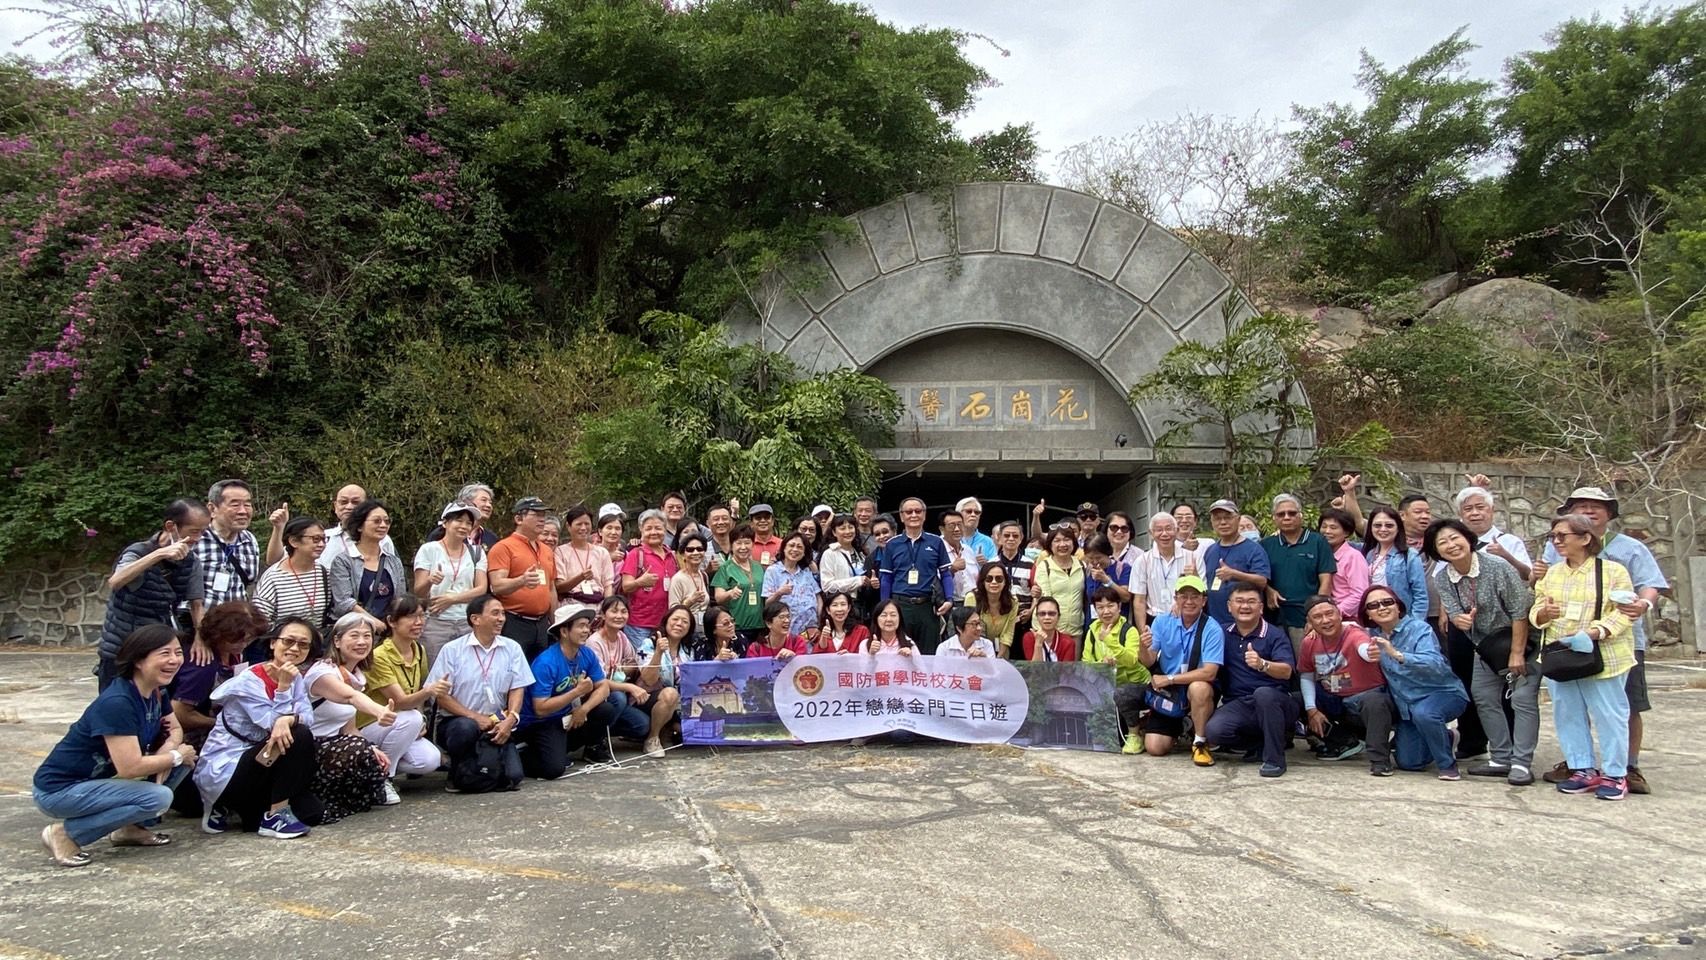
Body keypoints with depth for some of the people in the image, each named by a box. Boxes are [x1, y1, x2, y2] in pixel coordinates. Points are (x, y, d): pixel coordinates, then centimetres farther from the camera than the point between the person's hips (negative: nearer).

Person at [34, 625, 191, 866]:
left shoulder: (156, 691, -2)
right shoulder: (116, 703, -27)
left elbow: (175, 729, 9)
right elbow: (130, 767, -29)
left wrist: (168, 748, -13)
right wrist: (175, 755, -14)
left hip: (96, 779, 8)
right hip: (58, 790, -8)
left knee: (182, 756, -1)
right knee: (158, 797, -25)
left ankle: (132, 826, 9)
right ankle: (65, 833, -8)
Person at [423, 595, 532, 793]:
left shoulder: (512, 648, 6)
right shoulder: (452, 650, -4)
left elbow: (517, 689, 4)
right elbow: (441, 696, -7)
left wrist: (510, 719, -13)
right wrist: (475, 717, -16)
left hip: (496, 724, 3)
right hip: (457, 720, -3)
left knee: (512, 776, -16)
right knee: (466, 728, -38)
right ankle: (459, 772, -6)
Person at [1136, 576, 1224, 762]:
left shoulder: (1212, 629, -17)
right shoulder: (1162, 622, -5)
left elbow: (1209, 673, -24)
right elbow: (1149, 662, -10)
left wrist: (1169, 679, -22)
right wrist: (1143, 649, -33)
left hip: (1198, 688, -3)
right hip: (1166, 694, 3)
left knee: (1199, 688, -38)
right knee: (1154, 748, -7)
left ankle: (1200, 743, -14)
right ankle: (1179, 729, 29)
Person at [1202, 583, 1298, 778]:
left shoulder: (1275, 635, -3)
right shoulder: (1224, 635, 10)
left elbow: (1286, 671, -19)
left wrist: (1262, 664, -39)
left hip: (1273, 703, -3)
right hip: (1238, 704, 3)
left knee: (1263, 693, -38)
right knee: (1213, 730, -26)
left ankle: (1275, 758, -22)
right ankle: (1261, 742, 2)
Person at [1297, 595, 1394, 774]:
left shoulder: (1354, 634, -23)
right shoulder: (1309, 642, -7)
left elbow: (1364, 648, -50)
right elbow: (1306, 675, 7)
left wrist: (1370, 653, -75)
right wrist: (1311, 710, -3)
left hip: (1366, 697, -7)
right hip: (1333, 702, 7)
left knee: (1375, 702, -37)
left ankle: (1379, 760, -26)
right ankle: (1345, 742, 9)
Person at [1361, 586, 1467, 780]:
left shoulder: (1419, 629, -20)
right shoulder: (1373, 636, -3)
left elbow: (1435, 664, -37)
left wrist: (1398, 655, -50)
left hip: (1442, 693, -6)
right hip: (1407, 704, 6)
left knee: (1423, 712, -38)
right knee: (1408, 762, 5)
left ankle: (1447, 764, -13)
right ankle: (1444, 739, 35)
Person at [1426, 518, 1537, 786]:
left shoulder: (1497, 567, -24)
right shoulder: (1442, 579, -8)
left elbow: (1520, 610, -23)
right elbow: (1453, 612, -9)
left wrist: (1517, 653, -23)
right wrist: (1458, 619, -36)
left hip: (1521, 640, -6)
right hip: (1485, 645, 6)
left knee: (1523, 699, -11)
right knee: (1483, 698, 6)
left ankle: (1521, 764, -7)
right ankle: (1501, 759, 15)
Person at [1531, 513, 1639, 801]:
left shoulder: (1613, 570, -3)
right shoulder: (1551, 573, 14)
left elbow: (1623, 612, -11)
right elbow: (1535, 611, 13)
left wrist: (1594, 632, -24)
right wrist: (1543, 613, -11)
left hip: (1601, 658, -5)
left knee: (1609, 715, 0)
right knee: (1568, 715, 8)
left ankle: (1615, 774, 12)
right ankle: (1583, 769, 18)